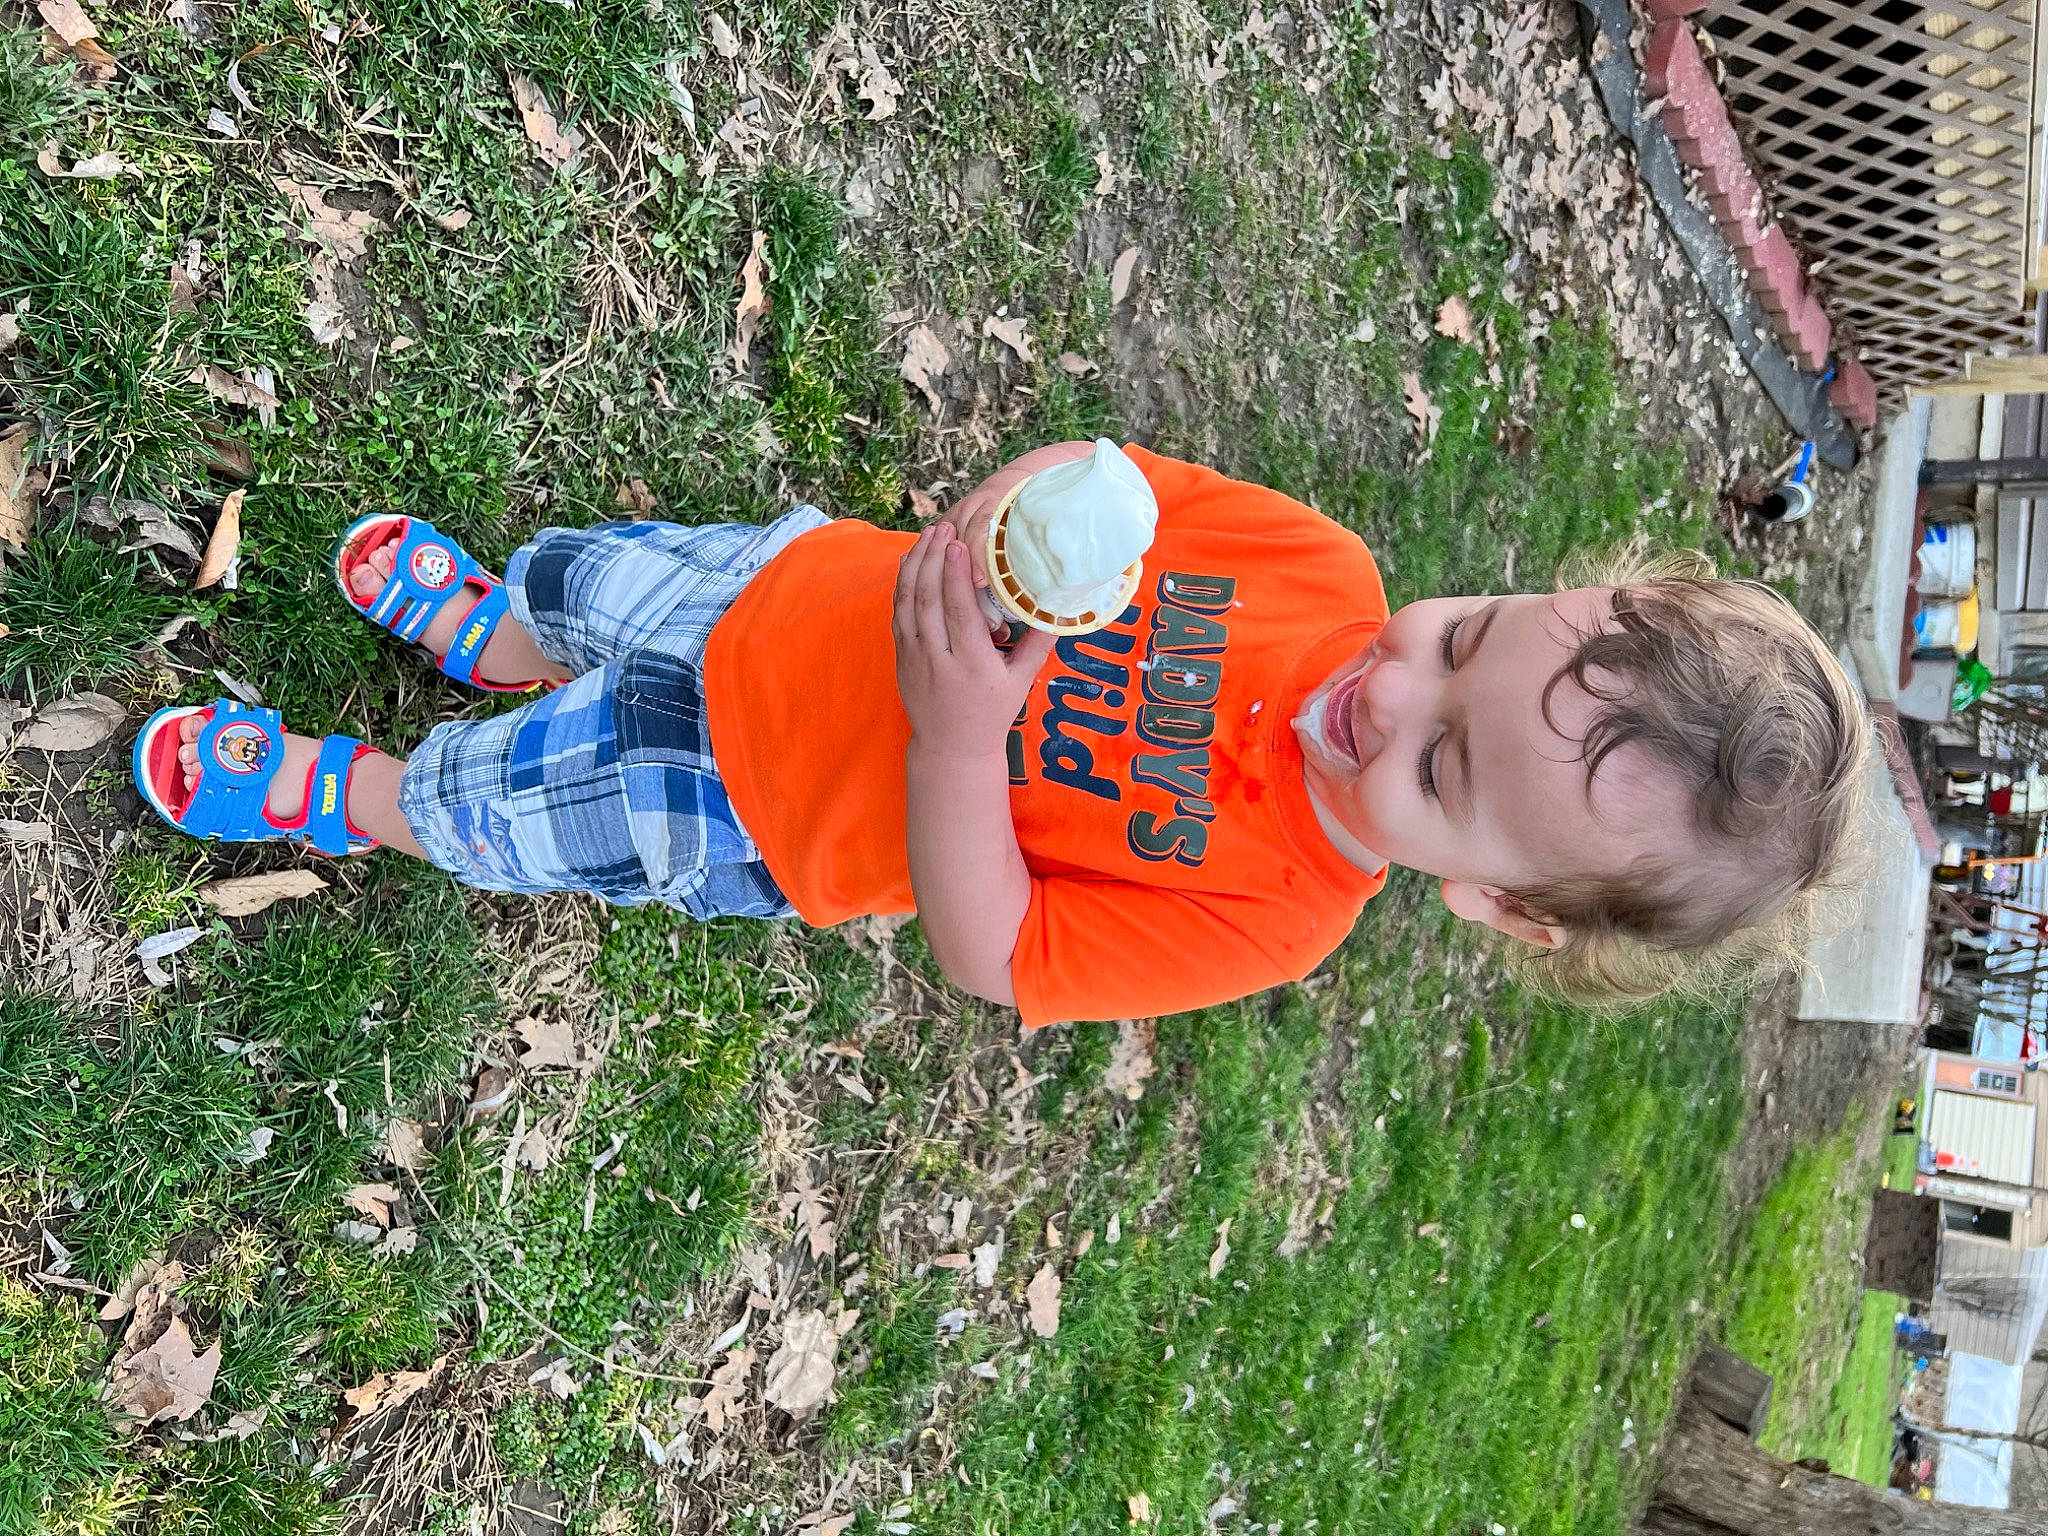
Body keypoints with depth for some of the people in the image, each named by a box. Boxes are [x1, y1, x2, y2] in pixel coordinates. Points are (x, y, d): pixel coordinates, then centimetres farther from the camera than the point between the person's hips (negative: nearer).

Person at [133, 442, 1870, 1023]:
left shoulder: (1267, 916, -31)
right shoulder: (1321, 565, -23)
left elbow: (990, 959, -28)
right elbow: (1084, 471, -12)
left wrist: (963, 737, -42)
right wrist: (981, 528, -33)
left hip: (758, 821, -3)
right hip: (801, 586, 4)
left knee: (472, 804, 8)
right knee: (577, 578, 21)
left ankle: (344, 795, 48)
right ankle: (488, 634, 63)